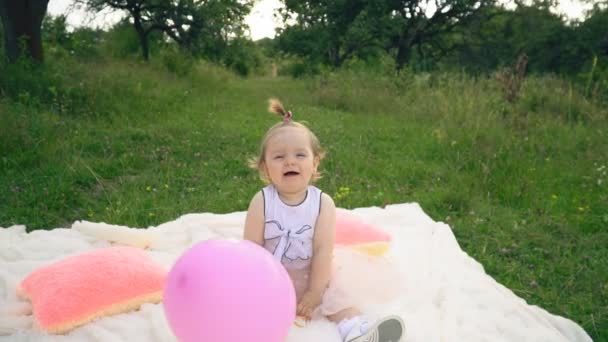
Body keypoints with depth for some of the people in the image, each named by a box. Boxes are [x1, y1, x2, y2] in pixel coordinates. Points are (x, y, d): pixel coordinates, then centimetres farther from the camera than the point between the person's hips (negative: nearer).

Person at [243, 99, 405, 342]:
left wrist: (314, 293, -17)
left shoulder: (323, 203, -14)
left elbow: (324, 250, -15)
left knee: (335, 297, -17)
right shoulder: (261, 202, -15)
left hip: (310, 278, 0)